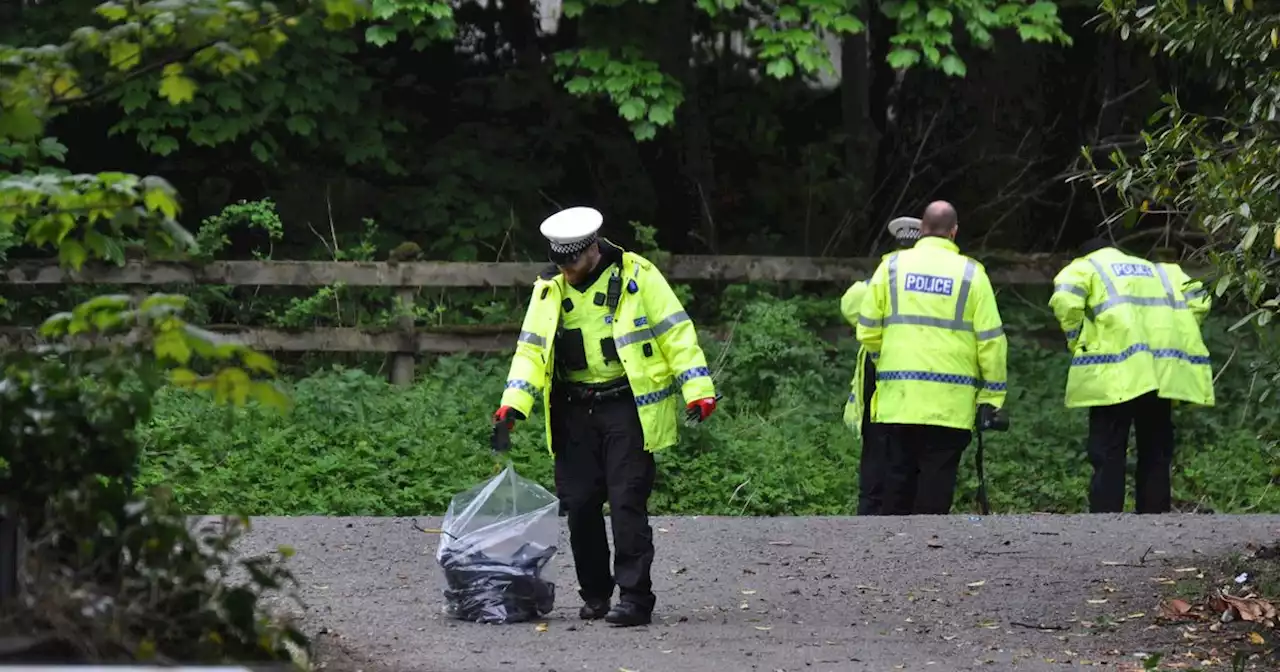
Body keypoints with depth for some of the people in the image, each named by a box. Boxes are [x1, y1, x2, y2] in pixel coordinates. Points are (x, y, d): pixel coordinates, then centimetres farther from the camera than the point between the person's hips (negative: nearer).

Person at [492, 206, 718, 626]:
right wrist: (514, 403, -3)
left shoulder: (637, 277, -5)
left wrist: (697, 389, -13)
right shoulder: (549, 291, 10)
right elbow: (532, 349, 11)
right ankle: (595, 594, 18)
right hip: (574, 413, 5)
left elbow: (675, 333, -5)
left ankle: (635, 598, -7)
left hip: (628, 407, -5)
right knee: (579, 505, 4)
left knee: (627, 503, -9)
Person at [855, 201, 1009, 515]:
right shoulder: (970, 274, 0)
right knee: (938, 474, -1)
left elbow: (867, 330, 7)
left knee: (901, 470, 8)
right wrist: (993, 395, 4)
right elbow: (991, 339, -2)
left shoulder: (892, 266, 5)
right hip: (950, 401, -2)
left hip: (898, 395, 2)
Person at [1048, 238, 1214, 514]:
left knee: (1108, 458, -2)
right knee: (1155, 455, 12)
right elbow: (1198, 301, 16)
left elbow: (1065, 301, -7)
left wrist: (1077, 344, 5)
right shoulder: (1159, 271, 29)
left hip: (1115, 375, -4)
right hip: (1163, 373, 4)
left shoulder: (1084, 267, 15)